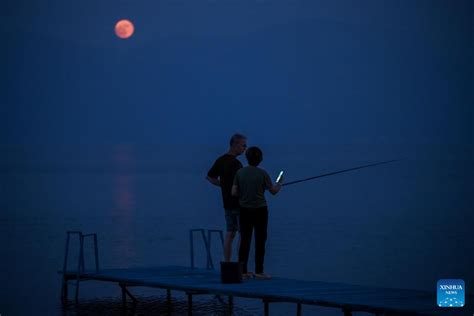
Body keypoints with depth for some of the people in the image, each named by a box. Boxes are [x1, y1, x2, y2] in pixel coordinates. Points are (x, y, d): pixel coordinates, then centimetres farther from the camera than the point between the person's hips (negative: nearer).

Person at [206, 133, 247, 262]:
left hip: (227, 203, 8)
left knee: (230, 234, 10)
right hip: (239, 203, -8)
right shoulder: (235, 163, -18)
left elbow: (210, 177, 19)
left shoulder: (221, 160, 9)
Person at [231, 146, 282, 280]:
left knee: (245, 240, 7)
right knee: (260, 240, 3)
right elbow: (273, 191, 0)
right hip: (260, 210, -3)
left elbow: (234, 192, -3)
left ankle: (243, 271, 6)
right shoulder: (262, 174, -10)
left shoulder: (240, 173, -3)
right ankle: (258, 271, 2)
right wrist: (279, 183, 21)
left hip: (245, 210, 3)